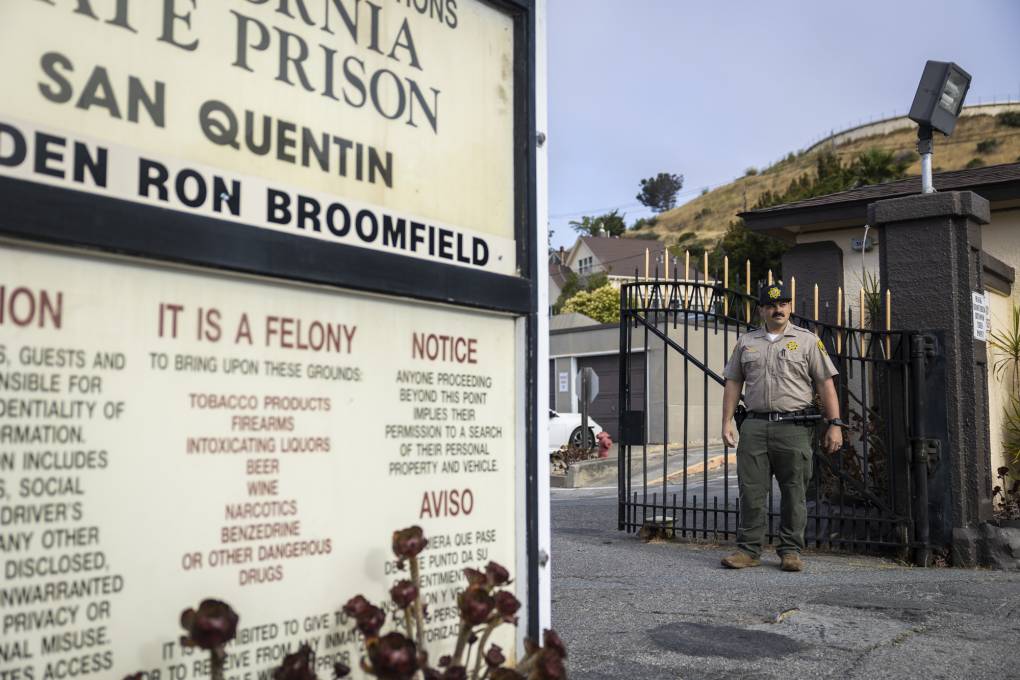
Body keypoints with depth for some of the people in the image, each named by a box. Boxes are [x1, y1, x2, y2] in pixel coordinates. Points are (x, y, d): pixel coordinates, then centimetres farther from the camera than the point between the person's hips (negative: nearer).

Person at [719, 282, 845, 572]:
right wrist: (727, 421, 6)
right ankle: (749, 550, 9)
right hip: (755, 426, 2)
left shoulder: (808, 340, 7)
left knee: (794, 493, 2)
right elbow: (733, 383, 15)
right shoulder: (746, 342, 15)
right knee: (751, 490, 1)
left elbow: (826, 384, 3)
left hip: (794, 427, -2)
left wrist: (835, 424, -4)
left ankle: (791, 551, 12)